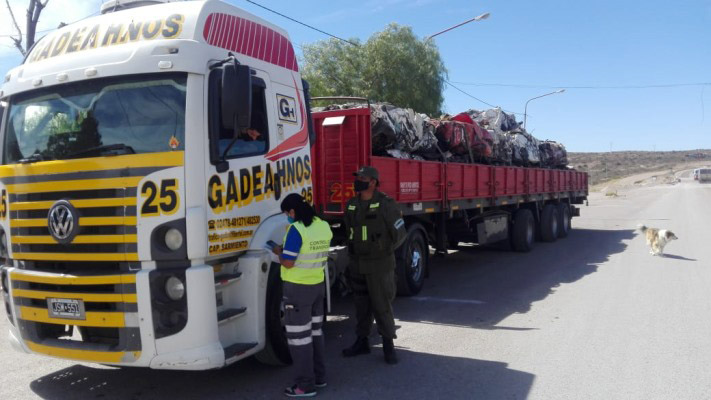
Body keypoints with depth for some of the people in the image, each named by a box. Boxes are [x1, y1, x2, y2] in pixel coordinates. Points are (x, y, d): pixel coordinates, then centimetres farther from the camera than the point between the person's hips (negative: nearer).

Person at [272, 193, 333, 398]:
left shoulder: (296, 229, -20)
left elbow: (288, 262, -20)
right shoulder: (323, 226, 3)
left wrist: (279, 252, 0)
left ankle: (306, 385, 10)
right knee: (315, 332, 19)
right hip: (318, 285, 8)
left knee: (299, 336, 3)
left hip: (298, 288, -8)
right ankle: (319, 376, 29)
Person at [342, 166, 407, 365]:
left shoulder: (386, 204, -11)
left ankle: (388, 345, 13)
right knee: (361, 305, 14)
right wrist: (353, 254, 15)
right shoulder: (351, 205, 7)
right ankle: (362, 341, 27)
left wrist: (385, 251, -1)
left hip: (379, 265, -6)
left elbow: (400, 233, -7)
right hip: (357, 264, 6)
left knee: (382, 305, 0)